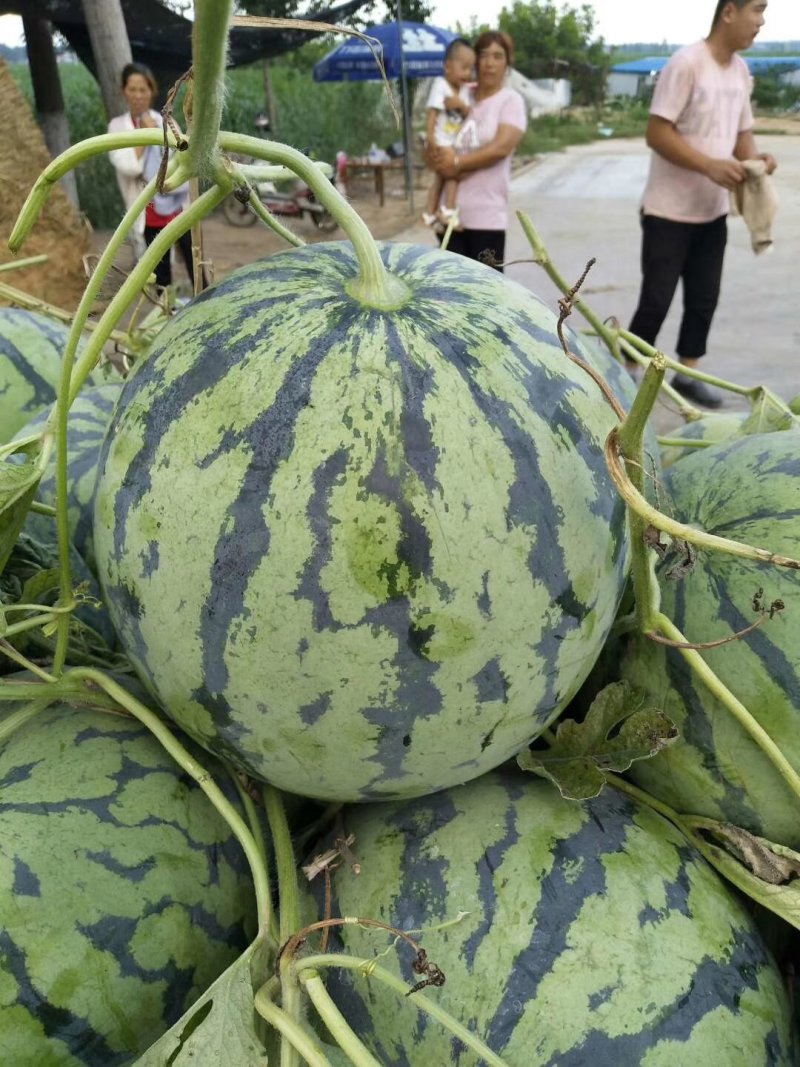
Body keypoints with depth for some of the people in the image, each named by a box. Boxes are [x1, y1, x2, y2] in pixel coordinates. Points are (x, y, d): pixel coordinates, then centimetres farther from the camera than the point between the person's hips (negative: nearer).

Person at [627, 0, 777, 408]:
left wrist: (754, 157, -6)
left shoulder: (741, 70, 10)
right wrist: (710, 166, -26)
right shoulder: (686, 63, -14)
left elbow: (742, 131, 17)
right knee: (656, 300, -3)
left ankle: (686, 374, 23)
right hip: (669, 211, -7)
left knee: (704, 299, 10)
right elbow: (657, 133, -18)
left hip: (713, 211, 7)